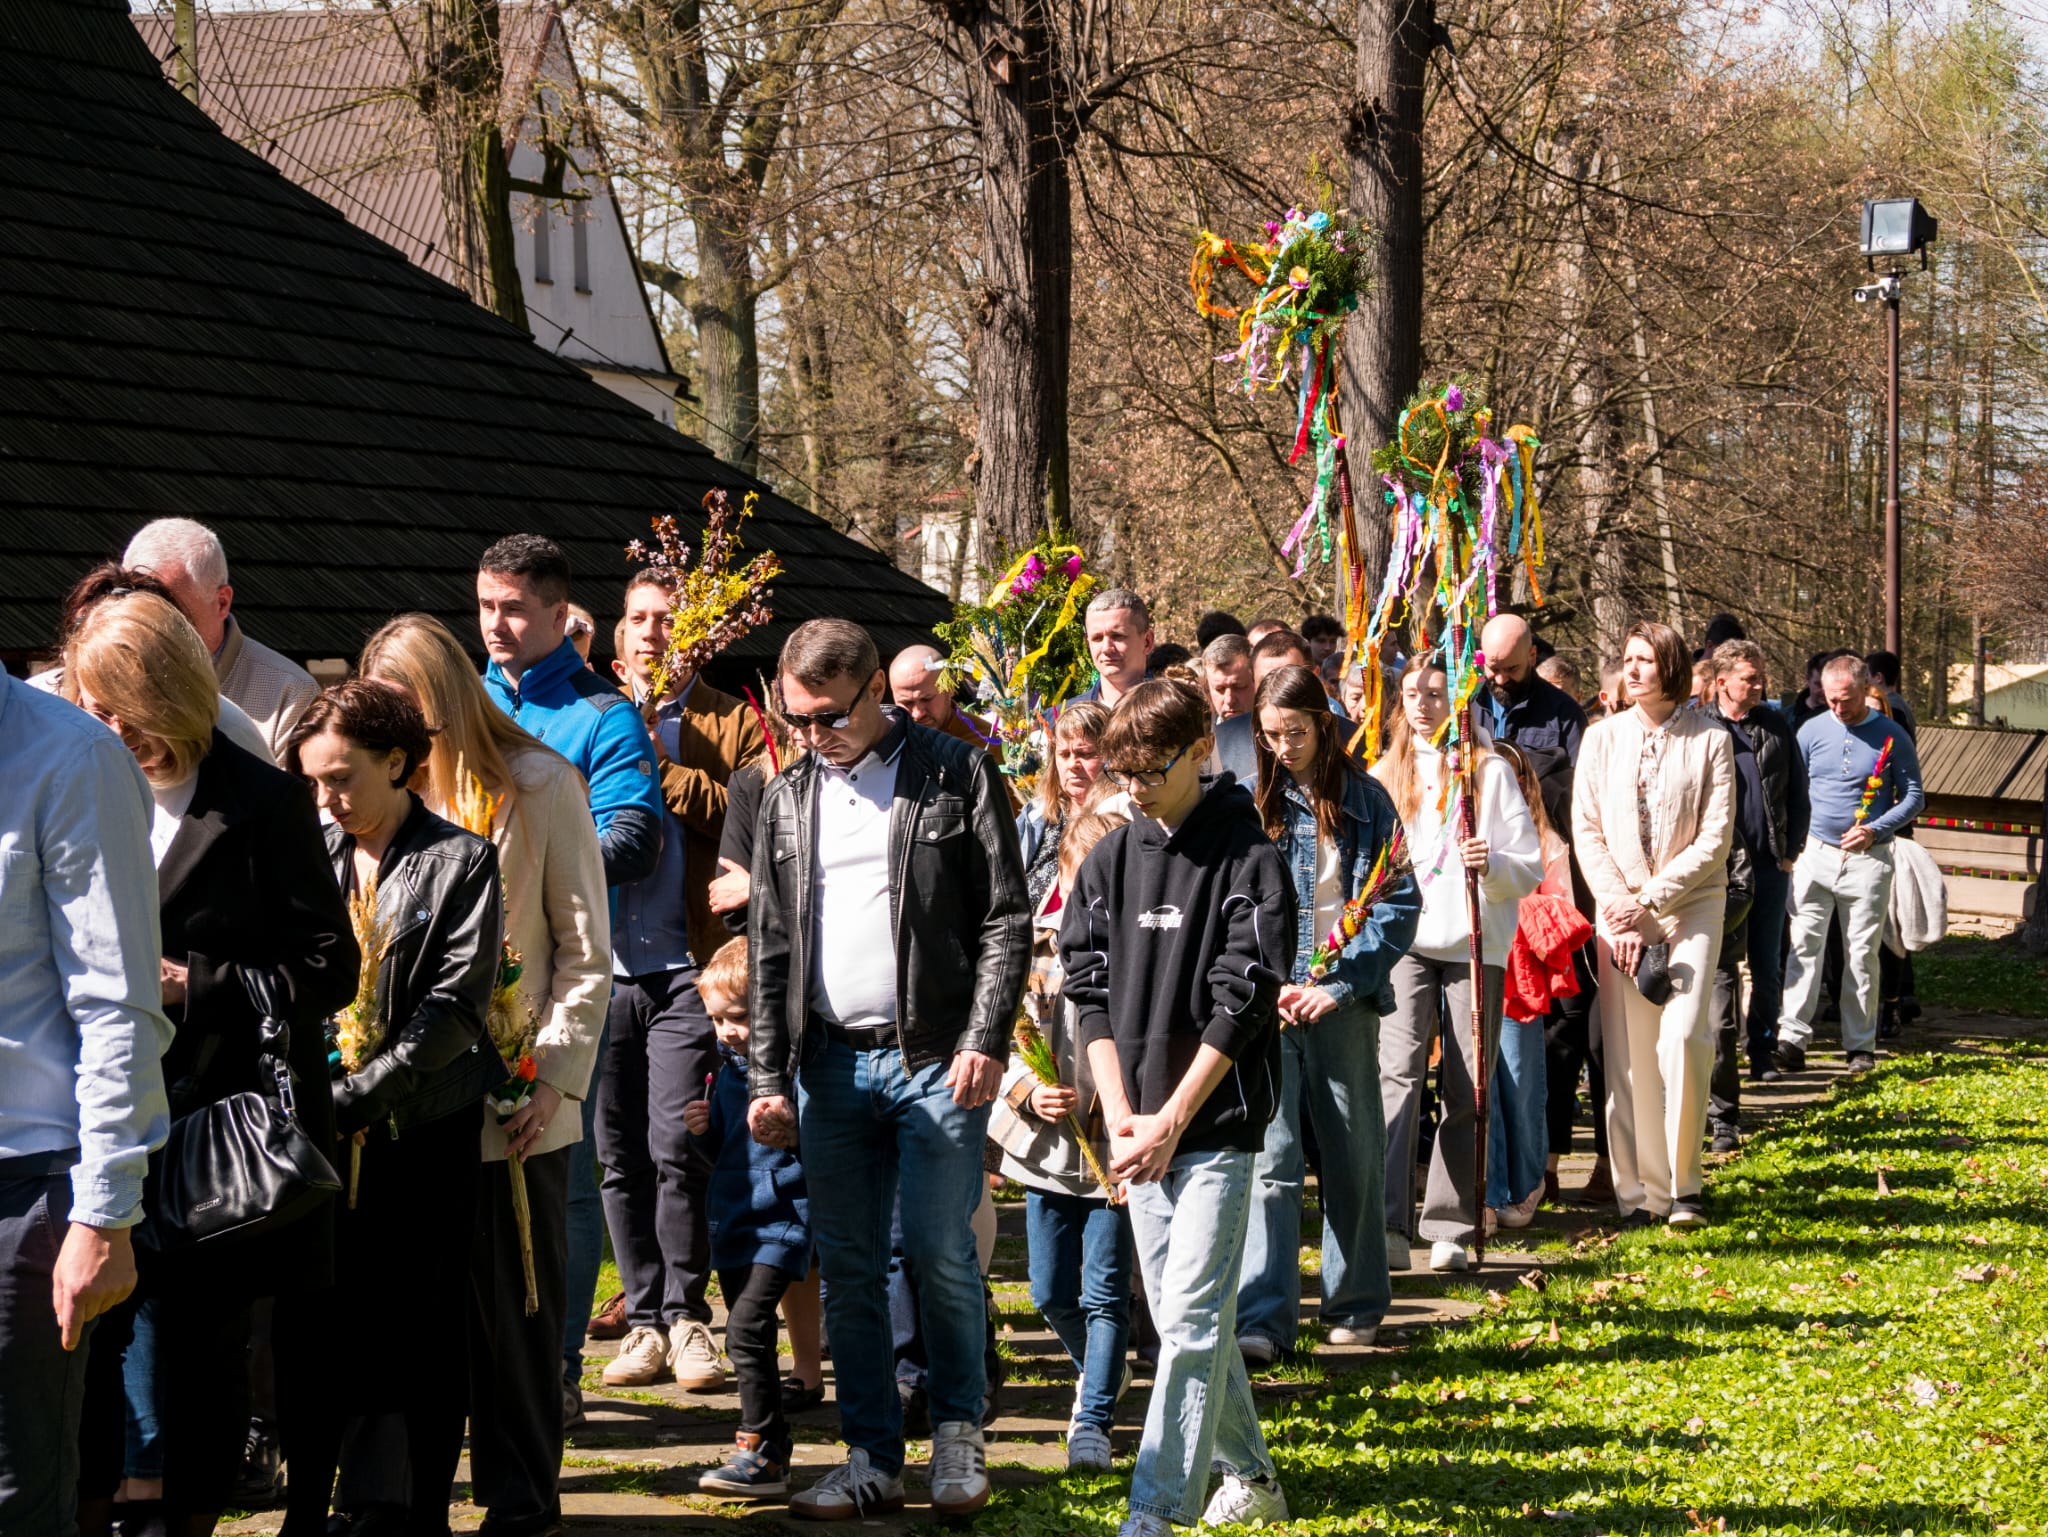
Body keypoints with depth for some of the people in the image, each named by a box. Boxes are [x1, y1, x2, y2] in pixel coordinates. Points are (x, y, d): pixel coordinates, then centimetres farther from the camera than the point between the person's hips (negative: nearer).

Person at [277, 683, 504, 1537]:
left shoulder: (460, 862, -2)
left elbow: (457, 1003, -9)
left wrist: (358, 1096, -16)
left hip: (424, 1126, -3)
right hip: (320, 1132, 3)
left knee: (427, 1328, 4)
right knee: (311, 1318, 2)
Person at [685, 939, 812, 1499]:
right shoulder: (727, 1069, 13)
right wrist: (702, 1131, 2)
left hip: (781, 1218, -8)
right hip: (732, 1218, 9)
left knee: (746, 1327, -19)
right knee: (747, 1336, 13)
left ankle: (761, 1451, -15)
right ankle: (772, 1447, 23)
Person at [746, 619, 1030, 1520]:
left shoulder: (957, 777, 0)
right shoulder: (788, 800, 12)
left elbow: (1006, 920, -2)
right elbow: (769, 949, 13)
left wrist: (985, 1041, -12)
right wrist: (769, 1078, 7)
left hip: (935, 1058, -4)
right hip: (830, 1064, 4)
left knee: (940, 1256, -3)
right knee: (847, 1267, 5)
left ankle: (959, 1436, 14)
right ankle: (872, 1460, 12)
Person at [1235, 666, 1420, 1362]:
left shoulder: (1364, 799, 4)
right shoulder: (1250, 802, 6)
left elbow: (1400, 902, 1)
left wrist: (1342, 983, -8)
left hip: (1343, 1000, 0)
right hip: (1267, 1003, 0)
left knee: (1353, 1155, 9)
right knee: (1271, 1158, -9)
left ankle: (1356, 1305, 22)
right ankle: (1262, 1318, -13)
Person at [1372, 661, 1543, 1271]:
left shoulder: (1490, 771, 5)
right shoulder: (1383, 775, 14)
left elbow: (1531, 867, 2)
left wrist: (1493, 864, -19)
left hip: (1476, 942, -1)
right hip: (1405, 941, 1)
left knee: (1466, 1090, 1)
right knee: (1399, 1071, -16)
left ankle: (1450, 1228, 9)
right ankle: (1389, 1225, -27)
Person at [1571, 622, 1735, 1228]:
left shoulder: (1710, 740, -1)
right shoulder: (1603, 737, 7)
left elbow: (1715, 838, -4)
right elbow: (1586, 833, 5)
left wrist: (1651, 899, -11)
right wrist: (1622, 914, -6)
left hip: (1691, 904, -2)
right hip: (1619, 909, 2)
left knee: (1682, 1036, -15)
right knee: (1628, 1049, -1)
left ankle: (1683, 1185, -2)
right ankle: (1640, 1192, 6)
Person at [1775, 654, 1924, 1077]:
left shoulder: (1891, 736, 1)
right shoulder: (1811, 731, 6)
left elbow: (1913, 797, 5)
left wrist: (1875, 830, -8)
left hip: (1868, 859, -1)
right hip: (1815, 852, 1)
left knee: (1862, 954, 3)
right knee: (1804, 946, -7)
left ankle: (1860, 1045, 10)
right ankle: (1792, 1038, -10)